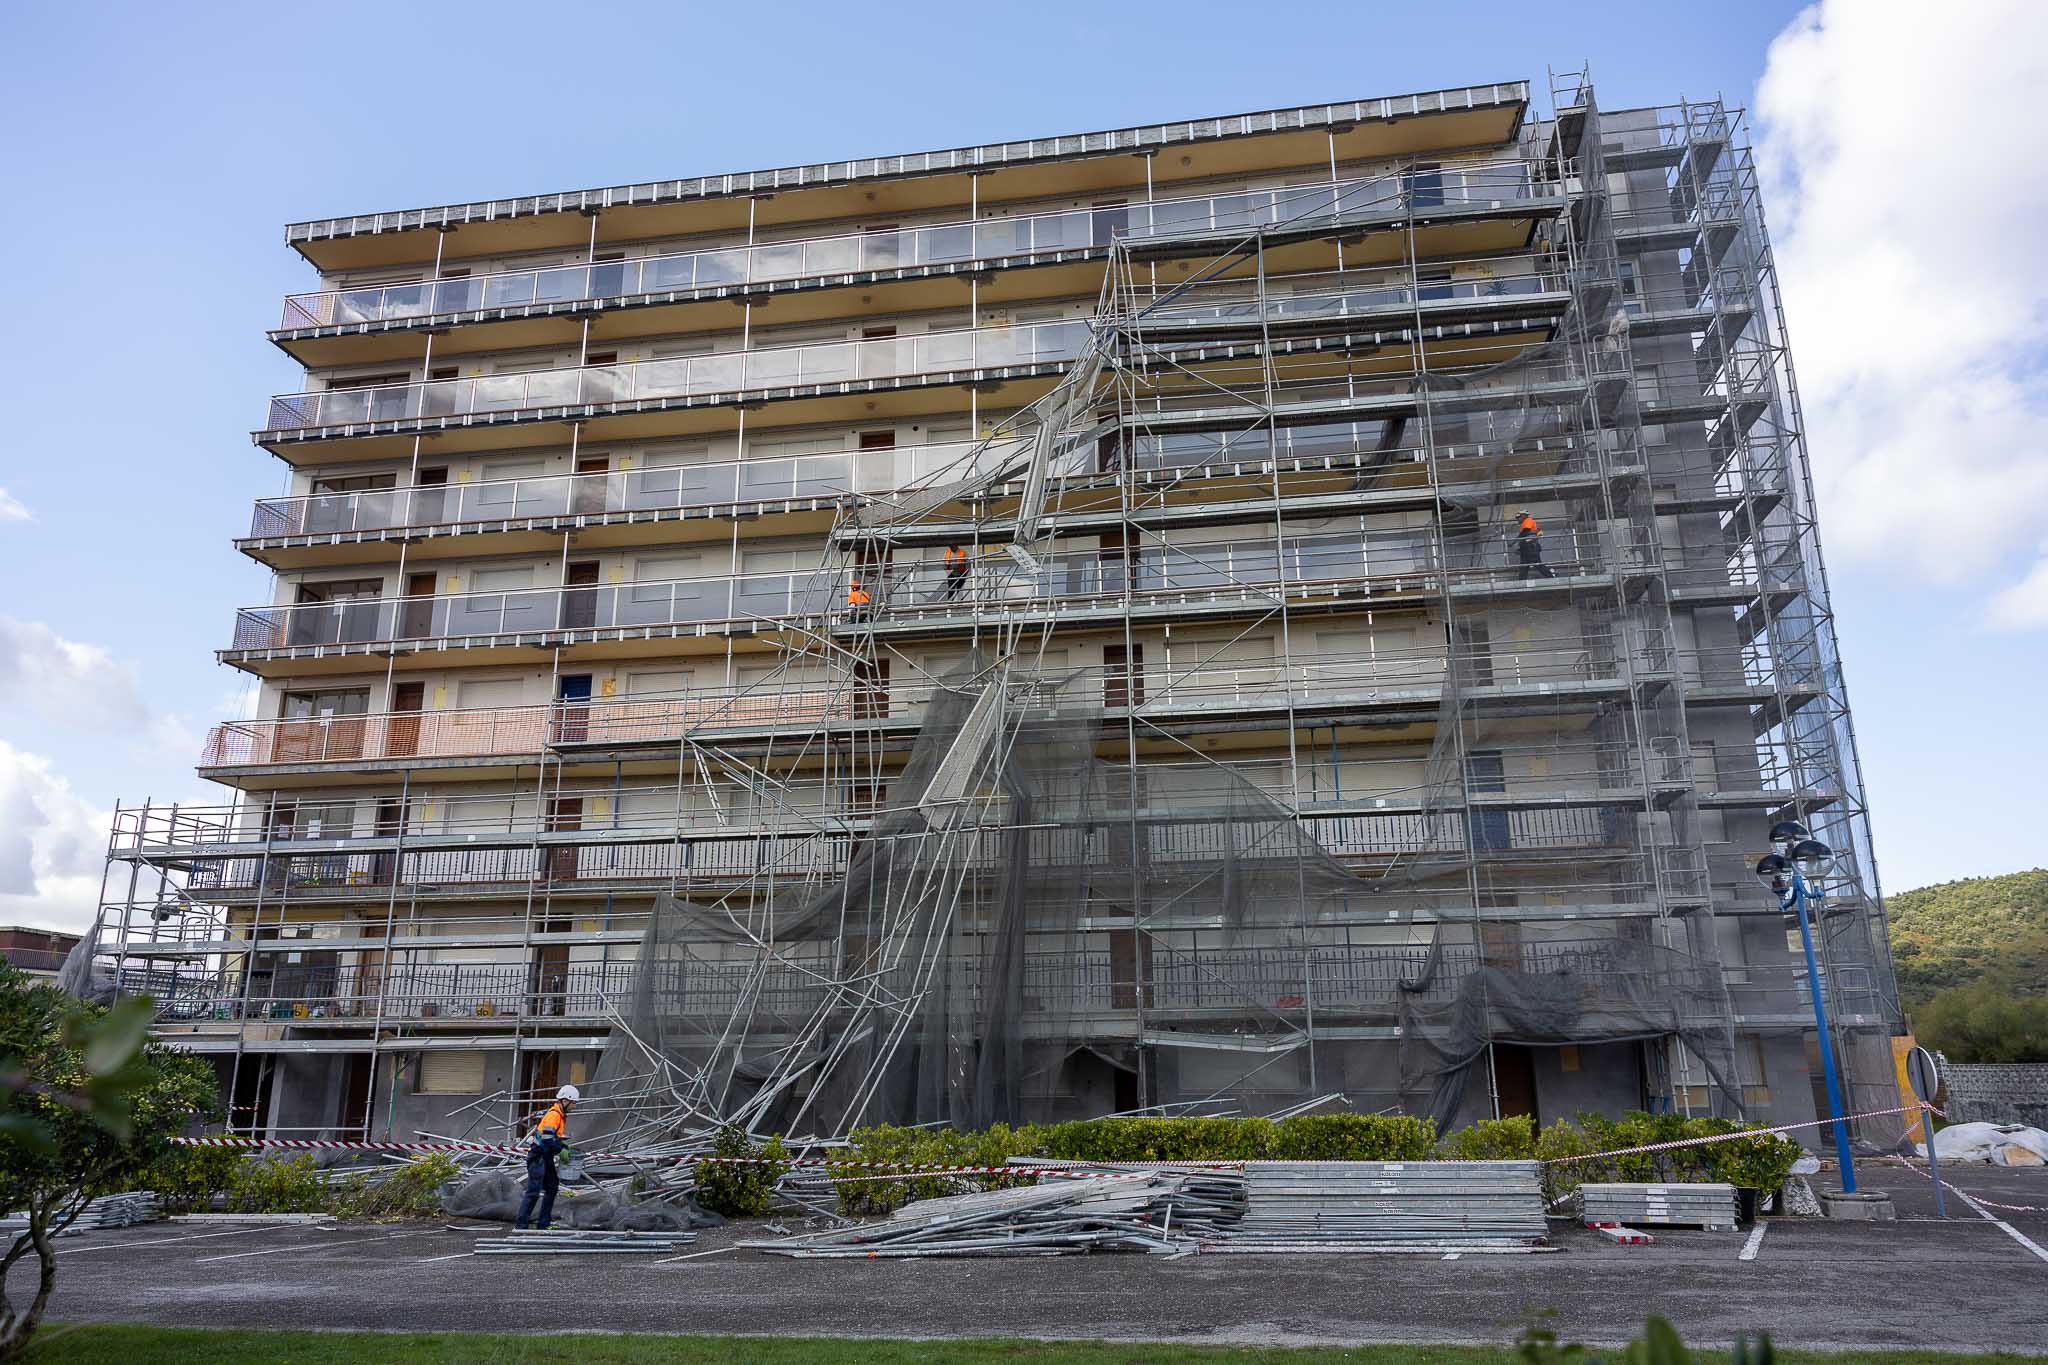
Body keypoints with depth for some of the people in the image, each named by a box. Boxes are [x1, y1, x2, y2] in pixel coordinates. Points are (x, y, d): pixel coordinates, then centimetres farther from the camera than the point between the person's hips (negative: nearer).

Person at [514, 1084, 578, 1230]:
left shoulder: (561, 1116, 12)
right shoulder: (553, 1115, -20)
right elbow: (548, 1138, -27)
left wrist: (565, 1147, 6)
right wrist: (561, 1150, -17)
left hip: (547, 1157, 10)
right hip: (538, 1157, -10)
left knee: (552, 1188, 13)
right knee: (533, 1192, -8)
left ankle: (543, 1223, 20)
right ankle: (520, 1224, -1)